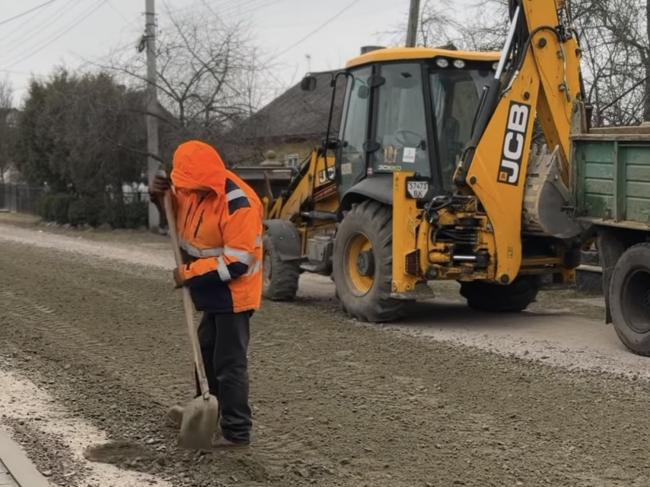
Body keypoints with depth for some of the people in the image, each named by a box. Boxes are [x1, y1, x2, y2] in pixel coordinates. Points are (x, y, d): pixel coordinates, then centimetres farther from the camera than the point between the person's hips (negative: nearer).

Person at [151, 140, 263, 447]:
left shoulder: (239, 204, -28)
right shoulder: (196, 190, -2)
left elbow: (236, 262, -29)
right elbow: (178, 211, 19)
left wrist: (190, 272, -22)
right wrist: (161, 196, -4)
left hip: (232, 294, -9)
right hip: (213, 292, 9)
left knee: (229, 363, -5)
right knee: (206, 354, 23)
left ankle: (237, 431, 3)